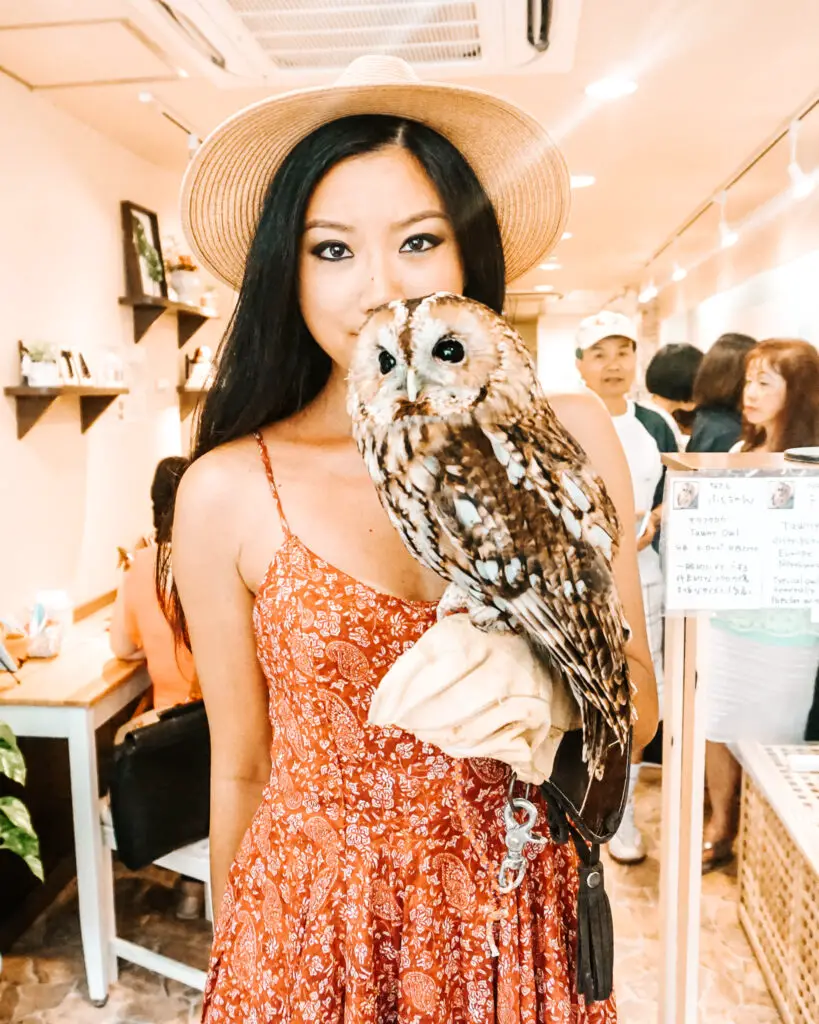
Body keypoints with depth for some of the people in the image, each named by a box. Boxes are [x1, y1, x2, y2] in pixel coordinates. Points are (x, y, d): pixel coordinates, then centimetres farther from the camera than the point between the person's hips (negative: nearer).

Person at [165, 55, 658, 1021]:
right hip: (313, 938, -1)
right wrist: (236, 946, 9)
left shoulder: (569, 437, -11)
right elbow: (242, 769, -3)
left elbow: (639, 704, -7)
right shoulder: (227, 492, -13)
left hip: (522, 929, 2)